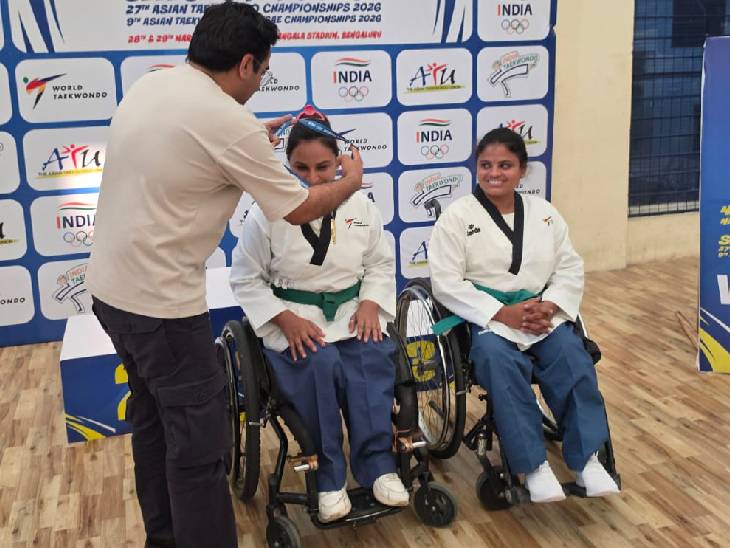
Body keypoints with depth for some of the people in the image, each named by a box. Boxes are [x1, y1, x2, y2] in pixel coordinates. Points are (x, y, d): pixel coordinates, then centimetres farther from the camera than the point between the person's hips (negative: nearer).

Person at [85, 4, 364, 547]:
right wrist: (351, 182, 9)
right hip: (161, 300, -9)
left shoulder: (152, 83, 3)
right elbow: (300, 208, -9)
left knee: (153, 416, 22)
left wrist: (260, 135, 24)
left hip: (111, 284, 9)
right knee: (199, 439, 1)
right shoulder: (228, 121, -20)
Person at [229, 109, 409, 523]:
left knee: (372, 358, -29)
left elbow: (381, 264, 14)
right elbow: (246, 279, -1)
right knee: (322, 364, -33)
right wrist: (286, 319, -14)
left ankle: (378, 463, -16)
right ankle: (331, 474, -17)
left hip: (352, 310, 3)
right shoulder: (268, 213, -7)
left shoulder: (360, 206, 3)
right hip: (295, 316, -2)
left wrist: (370, 304, -6)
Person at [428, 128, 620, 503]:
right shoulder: (457, 216, 0)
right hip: (486, 317, -3)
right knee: (499, 360, -35)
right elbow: (446, 283, -7)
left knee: (571, 357, -27)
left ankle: (585, 459, -18)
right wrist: (503, 313, -17)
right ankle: (534, 466, -28)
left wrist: (549, 306, -10)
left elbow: (570, 269, 12)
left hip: (540, 312, 3)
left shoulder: (543, 212, 14)